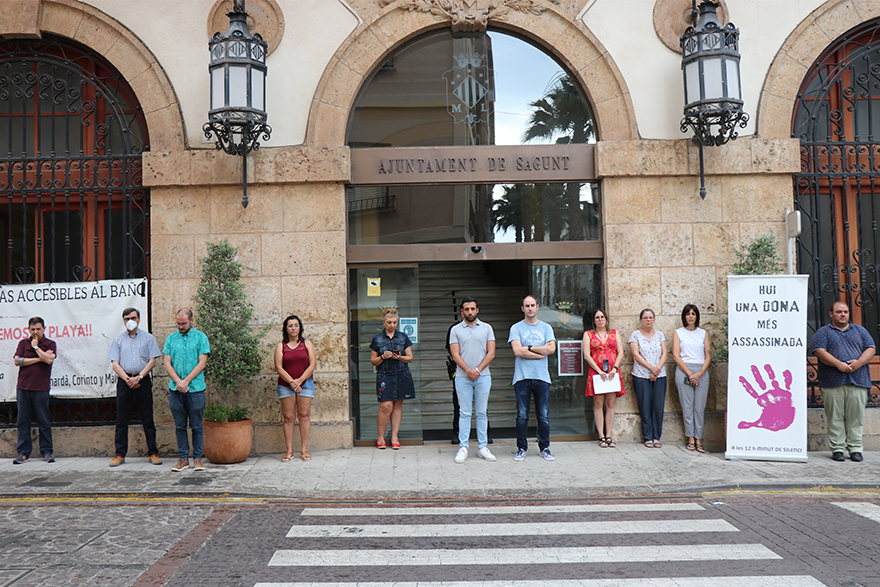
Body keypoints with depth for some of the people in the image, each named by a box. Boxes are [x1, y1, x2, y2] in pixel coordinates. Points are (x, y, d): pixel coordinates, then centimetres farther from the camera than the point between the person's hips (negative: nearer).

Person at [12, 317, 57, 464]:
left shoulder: (50, 344, 5)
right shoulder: (23, 343, 12)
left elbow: (49, 359, -13)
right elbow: (17, 360, -2)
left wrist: (35, 347, -4)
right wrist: (39, 358, -7)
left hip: (41, 388, -2)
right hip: (23, 387, 2)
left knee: (44, 422, 1)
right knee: (23, 421, 4)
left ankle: (47, 452, 8)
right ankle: (23, 452, 12)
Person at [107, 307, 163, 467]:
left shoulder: (148, 338, 8)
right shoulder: (118, 340, 13)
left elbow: (152, 361, 1)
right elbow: (115, 364, 5)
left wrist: (138, 377, -10)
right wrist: (127, 379, -9)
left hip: (143, 380, -1)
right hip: (124, 381, 2)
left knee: (147, 419, 0)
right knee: (122, 420, 2)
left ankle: (152, 453, 5)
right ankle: (120, 454, 9)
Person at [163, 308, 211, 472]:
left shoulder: (201, 337, 3)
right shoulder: (171, 338, 11)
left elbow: (202, 363, -4)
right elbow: (167, 363, 4)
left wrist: (186, 381, -12)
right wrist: (178, 381, -10)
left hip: (195, 389, -2)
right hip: (175, 389, 3)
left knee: (196, 426, 3)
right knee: (179, 426, 7)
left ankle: (197, 458, 11)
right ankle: (183, 458, 15)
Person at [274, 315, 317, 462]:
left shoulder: (307, 344, 8)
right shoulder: (280, 346, 6)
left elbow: (312, 364, 0)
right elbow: (278, 367, -2)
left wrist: (299, 380, -11)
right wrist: (291, 382, -12)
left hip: (305, 384, 0)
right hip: (285, 386, 0)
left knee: (304, 415, -1)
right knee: (288, 418, -1)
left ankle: (304, 450, 5)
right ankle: (289, 451, 5)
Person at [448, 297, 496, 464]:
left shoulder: (487, 328, 8)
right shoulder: (456, 330, 6)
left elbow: (491, 353, 2)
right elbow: (455, 355, -1)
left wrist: (478, 370, -10)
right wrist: (469, 370, -15)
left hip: (483, 377, 1)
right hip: (463, 378, -1)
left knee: (482, 413, 5)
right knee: (464, 413, 1)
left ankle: (482, 447, 12)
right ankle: (463, 448, 5)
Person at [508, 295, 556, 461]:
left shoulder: (546, 327, 12)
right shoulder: (516, 328, 5)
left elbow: (551, 349, -4)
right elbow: (518, 351, -10)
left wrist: (528, 348, -5)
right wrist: (541, 352, -6)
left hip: (542, 377, 2)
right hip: (522, 377, -2)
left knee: (544, 416, 4)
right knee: (522, 415, 1)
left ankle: (545, 448, 16)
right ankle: (521, 448, 11)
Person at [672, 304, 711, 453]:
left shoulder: (703, 333, 14)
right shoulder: (678, 333, 8)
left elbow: (708, 356, 8)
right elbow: (676, 356, -1)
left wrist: (700, 373, -7)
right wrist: (690, 374, -10)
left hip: (701, 372, 2)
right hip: (683, 371, -1)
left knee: (700, 406, -1)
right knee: (687, 406, -3)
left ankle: (699, 439, 4)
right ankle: (691, 439, 4)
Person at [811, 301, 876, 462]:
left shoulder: (860, 331, 20)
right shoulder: (823, 332, 10)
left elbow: (871, 349, 10)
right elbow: (819, 351, -4)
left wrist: (858, 362, -8)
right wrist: (839, 364, -16)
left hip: (858, 381, 2)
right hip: (833, 382, -2)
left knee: (855, 416, 1)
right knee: (835, 417, -2)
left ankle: (855, 448, 10)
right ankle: (837, 448, 4)